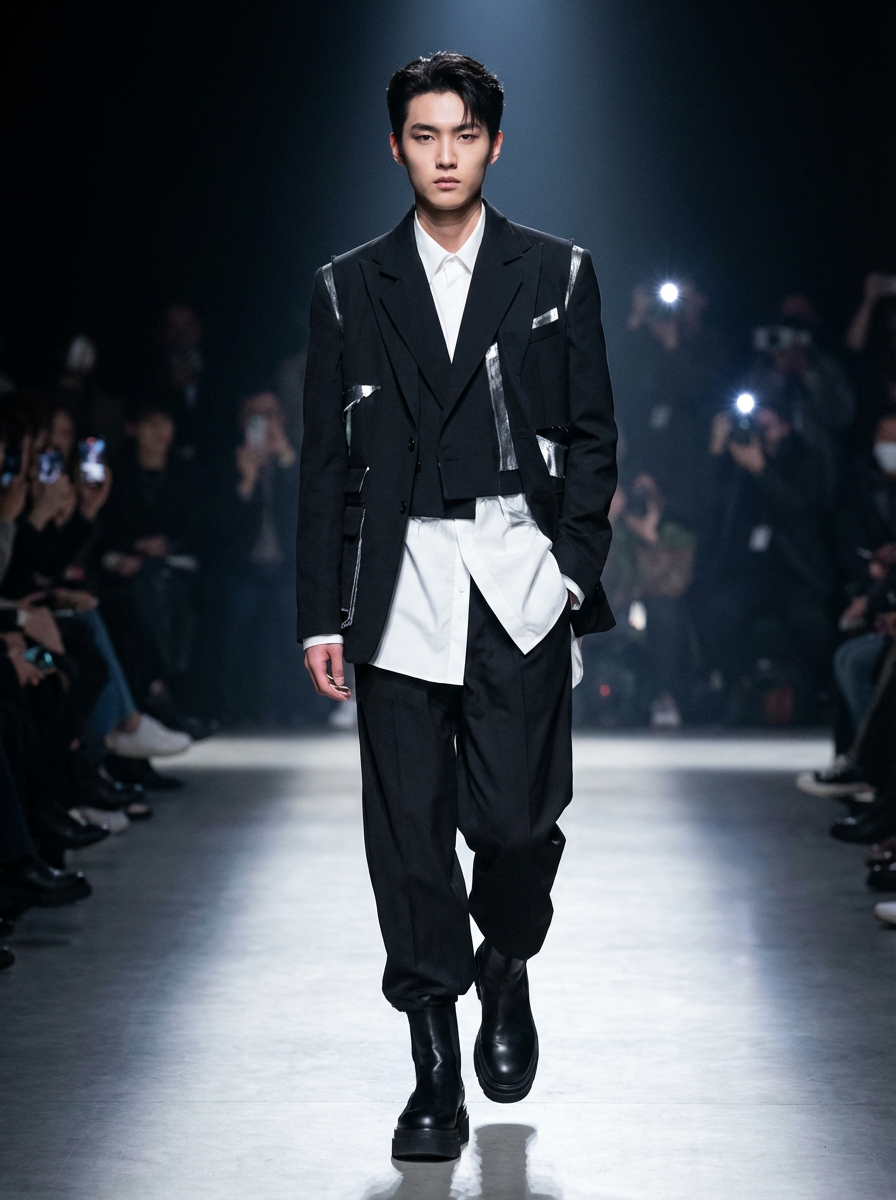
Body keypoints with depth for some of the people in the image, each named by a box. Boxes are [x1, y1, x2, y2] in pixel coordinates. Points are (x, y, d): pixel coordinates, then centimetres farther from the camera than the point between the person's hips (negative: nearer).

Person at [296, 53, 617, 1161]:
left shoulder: (557, 276, 9)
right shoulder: (349, 289, 10)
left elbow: (593, 437, 8)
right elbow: (326, 459, 9)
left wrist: (575, 565, -4)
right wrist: (322, 614, 4)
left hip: (520, 581, -1)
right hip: (400, 590, 1)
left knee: (515, 818, -7)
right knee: (410, 838, 0)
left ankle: (507, 973, 26)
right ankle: (437, 1069, 9)